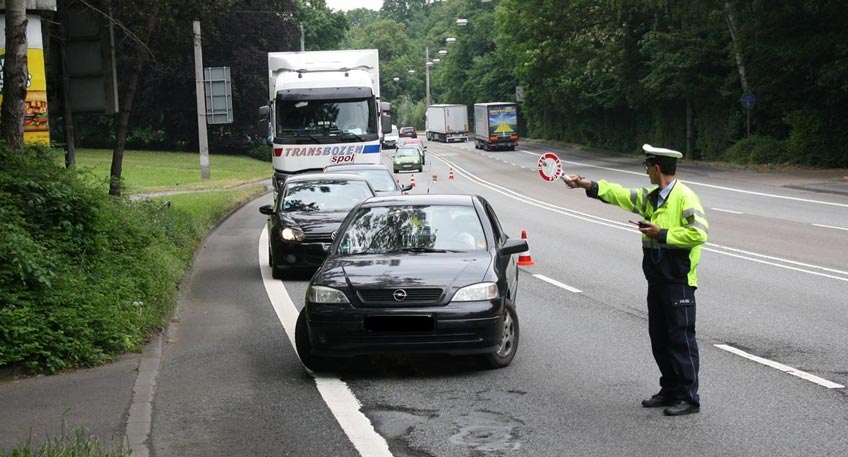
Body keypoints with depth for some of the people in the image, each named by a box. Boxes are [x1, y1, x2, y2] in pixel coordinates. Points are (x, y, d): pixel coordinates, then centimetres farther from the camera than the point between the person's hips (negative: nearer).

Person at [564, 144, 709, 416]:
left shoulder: (685, 197, -14)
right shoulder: (651, 197, 14)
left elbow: (699, 232, -23)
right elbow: (620, 195, 25)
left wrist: (662, 234, -19)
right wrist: (587, 185, 26)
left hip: (678, 282, -9)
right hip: (657, 280, 9)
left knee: (682, 340, -4)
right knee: (659, 340, 14)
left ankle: (689, 398, 3)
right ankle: (670, 391, 25)